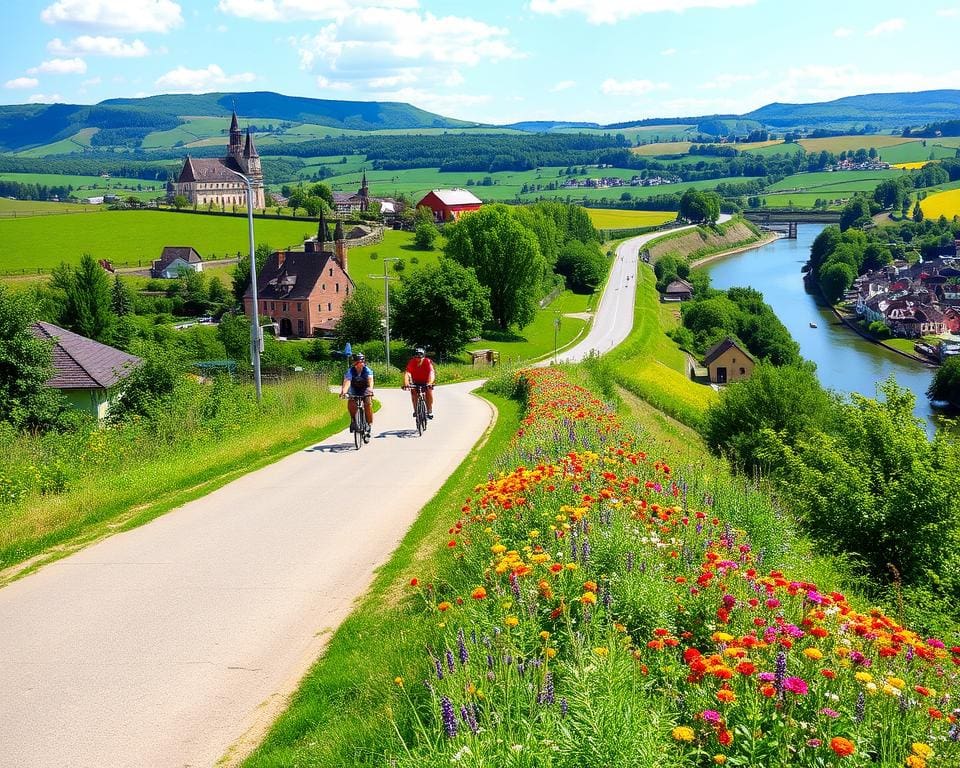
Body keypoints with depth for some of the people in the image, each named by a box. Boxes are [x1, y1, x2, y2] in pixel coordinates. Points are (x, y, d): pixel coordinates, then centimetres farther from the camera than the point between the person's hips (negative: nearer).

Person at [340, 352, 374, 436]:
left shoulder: (367, 370, -20)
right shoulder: (350, 371, -20)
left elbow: (370, 380, -37)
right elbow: (347, 382, -35)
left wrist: (370, 389, -58)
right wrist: (343, 391, -54)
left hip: (365, 391, -1)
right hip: (354, 392, 1)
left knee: (368, 404, -26)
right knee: (351, 403, -27)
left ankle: (369, 423, -11)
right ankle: (353, 420, -4)